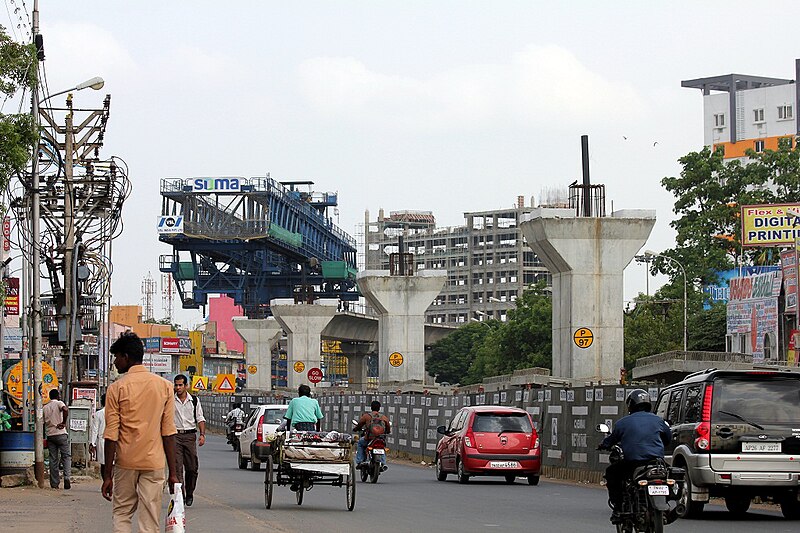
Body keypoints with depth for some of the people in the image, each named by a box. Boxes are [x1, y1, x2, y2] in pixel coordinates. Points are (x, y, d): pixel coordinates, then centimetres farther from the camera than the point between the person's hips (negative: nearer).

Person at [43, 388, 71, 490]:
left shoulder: (45, 407, 13)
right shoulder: (59, 403, -2)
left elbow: (43, 422, 11)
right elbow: (65, 410, -23)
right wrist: (64, 423, -13)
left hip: (50, 435, 4)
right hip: (61, 434, -4)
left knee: (53, 459, 5)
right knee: (66, 456, 2)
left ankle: (54, 483, 2)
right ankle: (67, 477, -17)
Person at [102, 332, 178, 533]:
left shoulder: (117, 388, -5)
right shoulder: (164, 386, 3)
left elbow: (111, 435, -6)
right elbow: (168, 432, 2)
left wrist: (108, 475, -2)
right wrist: (172, 472, 5)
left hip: (126, 463, -1)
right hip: (154, 463, 2)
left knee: (121, 516, 11)